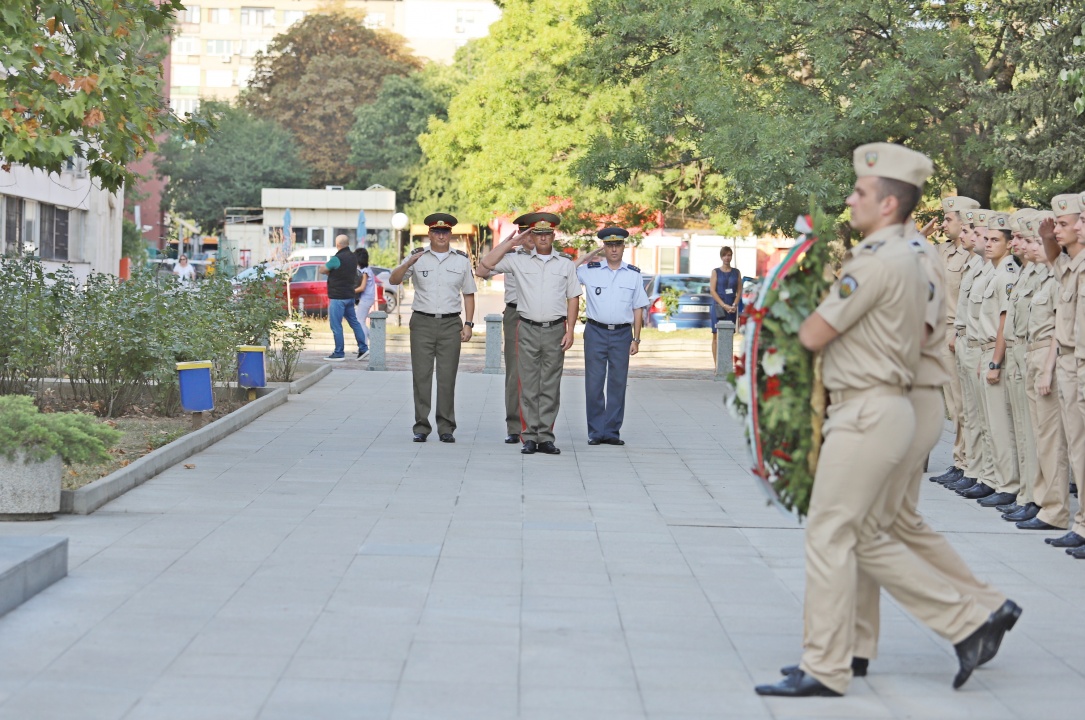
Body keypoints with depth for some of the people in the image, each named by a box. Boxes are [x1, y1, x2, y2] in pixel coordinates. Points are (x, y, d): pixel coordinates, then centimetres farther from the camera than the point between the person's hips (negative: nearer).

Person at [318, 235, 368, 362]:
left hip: (338, 297, -8)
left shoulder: (337, 259, -17)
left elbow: (321, 270, -9)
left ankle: (339, 353, 1)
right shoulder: (353, 258, 8)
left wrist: (329, 271, 11)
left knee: (336, 325, -2)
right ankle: (363, 348, 14)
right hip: (350, 295, 8)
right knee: (354, 322, 15)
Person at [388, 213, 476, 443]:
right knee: (421, 376, -1)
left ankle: (446, 428, 6)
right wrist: (408, 264, -22)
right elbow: (393, 280, -3)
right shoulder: (418, 257, 5)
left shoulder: (461, 260, 8)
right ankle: (421, 427, 3)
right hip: (422, 323, 0)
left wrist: (468, 324, 1)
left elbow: (468, 294, 11)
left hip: (451, 323, 0)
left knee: (447, 378, 0)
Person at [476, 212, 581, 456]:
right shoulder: (518, 260, 7)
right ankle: (530, 437, 2)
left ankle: (546, 437, 6)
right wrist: (508, 244, 1)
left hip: (555, 330, 1)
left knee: (550, 387, 3)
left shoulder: (566, 264, 11)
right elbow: (483, 268, 2)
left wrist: (570, 330, 1)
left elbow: (573, 298, 11)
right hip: (528, 329, -1)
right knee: (529, 387, -1)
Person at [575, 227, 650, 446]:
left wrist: (636, 339, 2)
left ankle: (612, 431, 10)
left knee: (618, 384, 4)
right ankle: (596, 432, 5)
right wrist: (585, 259, 1)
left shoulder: (634, 274, 7)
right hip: (596, 331, -1)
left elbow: (638, 309, 7)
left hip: (622, 333, 1)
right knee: (594, 384, -1)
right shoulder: (589, 271, 4)